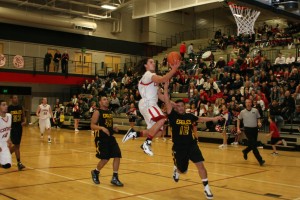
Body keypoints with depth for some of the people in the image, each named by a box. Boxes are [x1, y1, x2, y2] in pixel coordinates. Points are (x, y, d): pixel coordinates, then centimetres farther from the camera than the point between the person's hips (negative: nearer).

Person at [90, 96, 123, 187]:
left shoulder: (110, 112, 15)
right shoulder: (97, 112, -6)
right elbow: (92, 126, -13)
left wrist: (113, 128, 7)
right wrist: (102, 128, -29)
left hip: (110, 137, 7)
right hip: (101, 138, -7)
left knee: (117, 156, -5)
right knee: (105, 159, -7)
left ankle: (115, 178, 4)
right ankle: (95, 172, 22)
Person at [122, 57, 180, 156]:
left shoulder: (153, 77, 22)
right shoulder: (148, 74, -8)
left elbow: (159, 95, 22)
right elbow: (162, 79, -29)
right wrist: (174, 69, -34)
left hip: (152, 104, 10)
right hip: (147, 104, -10)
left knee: (157, 129, 8)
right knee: (161, 119, -30)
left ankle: (134, 133, 16)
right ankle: (147, 143, -25)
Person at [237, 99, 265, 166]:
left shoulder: (255, 110, 1)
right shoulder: (242, 112, -1)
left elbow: (258, 118, 12)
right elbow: (239, 119, 11)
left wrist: (259, 123, -10)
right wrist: (238, 128, 5)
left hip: (255, 129, 3)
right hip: (247, 129, -3)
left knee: (252, 145, 10)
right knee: (253, 145, -11)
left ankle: (245, 151, 41)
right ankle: (260, 160, -9)